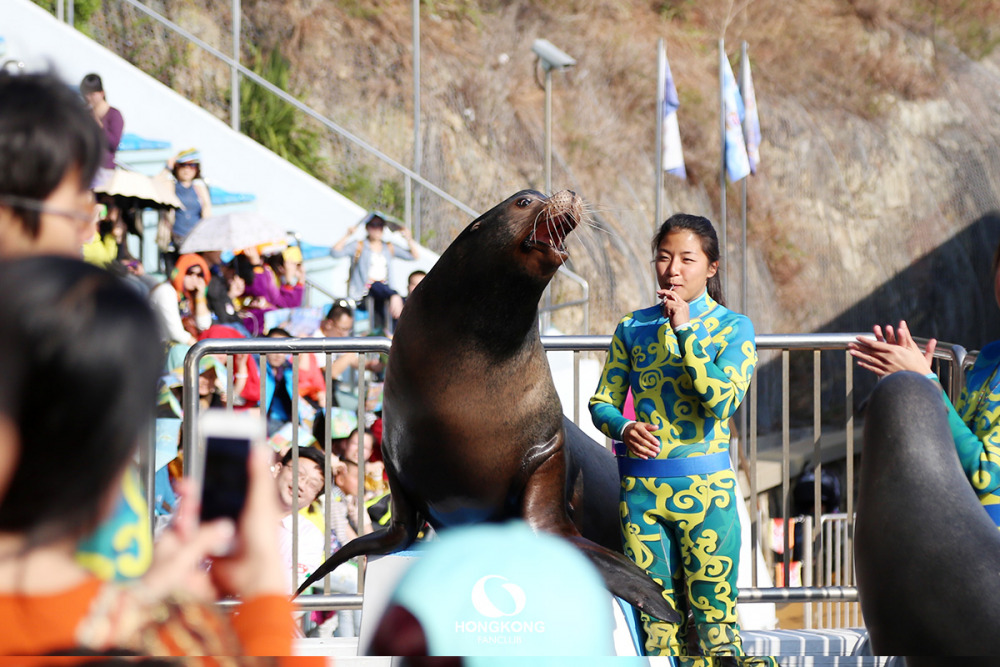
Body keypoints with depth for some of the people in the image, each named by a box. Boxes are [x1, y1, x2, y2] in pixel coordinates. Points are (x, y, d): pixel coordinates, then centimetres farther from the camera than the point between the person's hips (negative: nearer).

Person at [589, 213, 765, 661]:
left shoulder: (733, 328, 0)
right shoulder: (633, 327, 9)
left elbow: (723, 402, -15)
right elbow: (602, 402, 10)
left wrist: (685, 330, -16)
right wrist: (624, 429, -12)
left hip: (705, 487, -3)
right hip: (640, 486, 3)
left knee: (713, 615, -4)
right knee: (655, 617, 5)